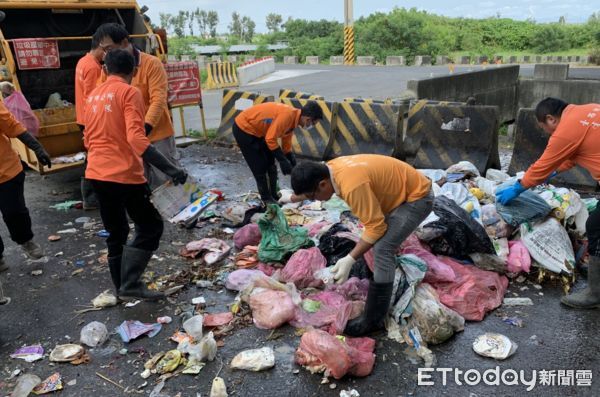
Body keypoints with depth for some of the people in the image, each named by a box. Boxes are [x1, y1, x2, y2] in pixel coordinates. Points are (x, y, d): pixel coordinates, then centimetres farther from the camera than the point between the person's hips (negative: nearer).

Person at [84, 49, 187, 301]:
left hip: (97, 174, 8)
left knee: (115, 233, 17)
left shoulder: (94, 95, 13)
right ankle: (130, 285, 1)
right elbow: (136, 138, -22)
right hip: (124, 174, -7)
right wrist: (169, 169, -26)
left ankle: (121, 287, 25)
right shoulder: (129, 93, -9)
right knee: (151, 227, 6)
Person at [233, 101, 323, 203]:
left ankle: (273, 195, 22)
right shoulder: (287, 115, -29)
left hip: (256, 130, 9)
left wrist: (293, 165, 10)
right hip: (243, 128, -9)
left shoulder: (292, 118, 1)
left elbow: (286, 146, 11)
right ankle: (266, 199, 9)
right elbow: (270, 139, -28)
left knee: (270, 165, 11)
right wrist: (283, 161, -22)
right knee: (260, 167, -4)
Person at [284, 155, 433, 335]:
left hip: (417, 197, -10)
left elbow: (375, 226, -29)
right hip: (402, 191, 10)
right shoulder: (331, 168, -6)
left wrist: (350, 260, -28)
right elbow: (310, 186, 18)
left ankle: (373, 320, -9)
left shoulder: (352, 186, -36)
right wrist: (291, 198, 33)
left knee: (383, 249, -18)